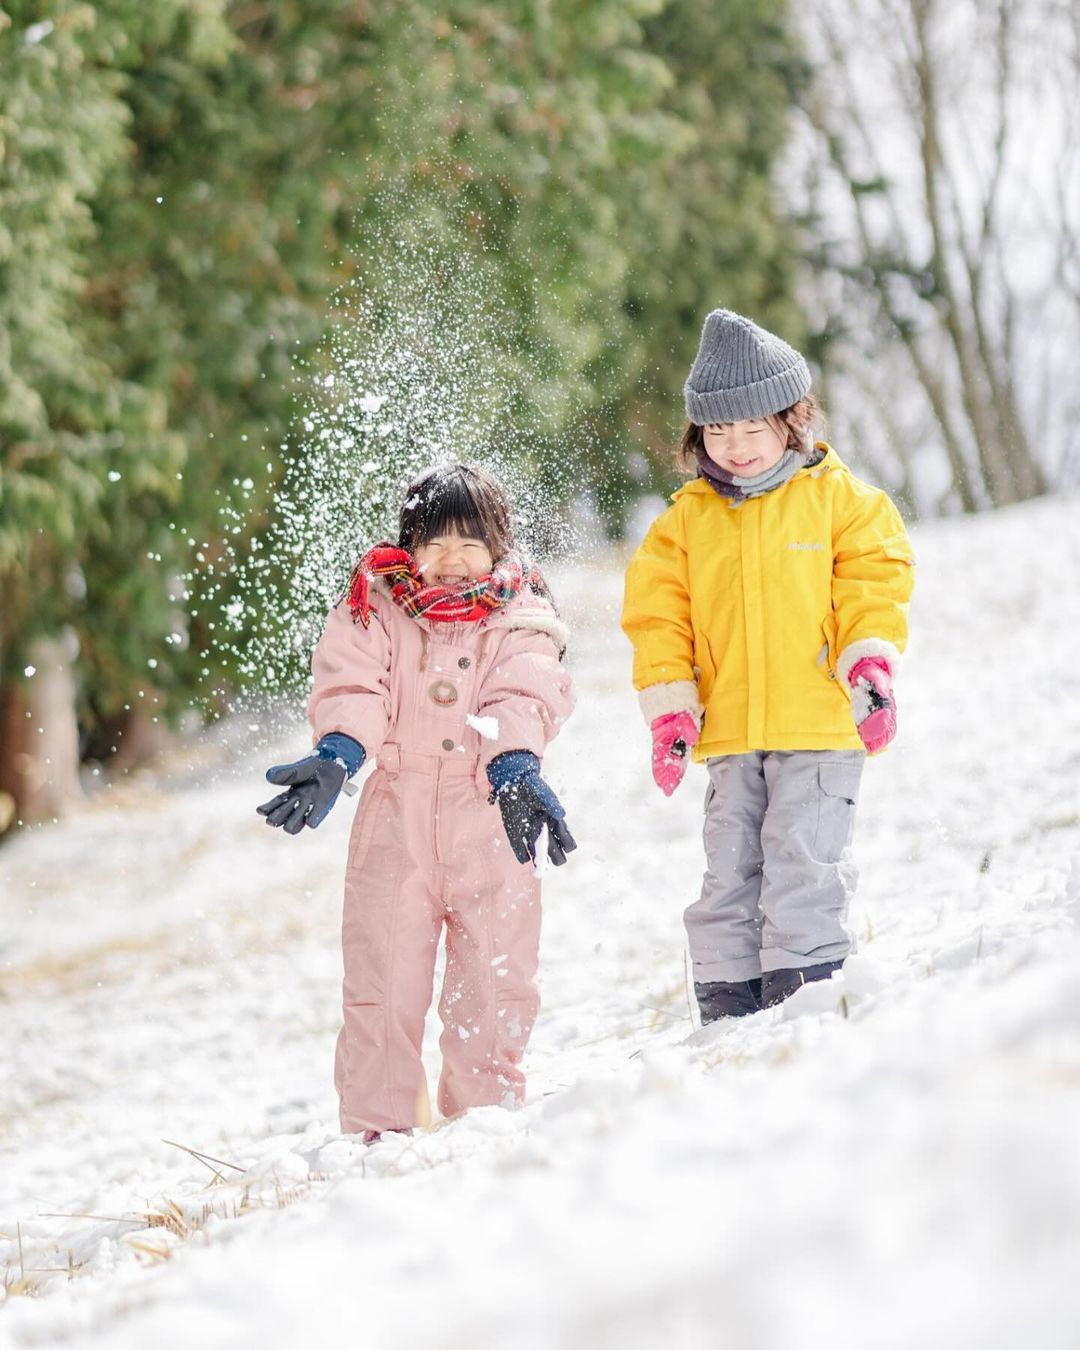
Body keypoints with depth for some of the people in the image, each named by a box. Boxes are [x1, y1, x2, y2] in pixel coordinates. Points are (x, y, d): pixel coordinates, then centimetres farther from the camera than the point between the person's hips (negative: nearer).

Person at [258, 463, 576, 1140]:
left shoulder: (521, 619, 4)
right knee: (383, 976, -3)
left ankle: (486, 1115, 18)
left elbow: (523, 698, -11)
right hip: (398, 812, 0)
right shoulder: (377, 607, 6)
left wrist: (516, 766, -31)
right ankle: (379, 1125, 3)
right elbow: (351, 684, -5)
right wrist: (336, 755, -25)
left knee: (497, 980, 2)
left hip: (491, 818, 0)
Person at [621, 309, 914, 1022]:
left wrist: (870, 669, -15)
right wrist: (670, 708, 0)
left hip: (820, 724, -4)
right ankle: (729, 1001, 11)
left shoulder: (837, 498, 2)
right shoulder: (685, 520, 10)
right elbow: (658, 616, 9)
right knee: (729, 869, 6)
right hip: (729, 730, 4)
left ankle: (804, 988, -9)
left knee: (804, 860, -12)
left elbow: (873, 589, 0)